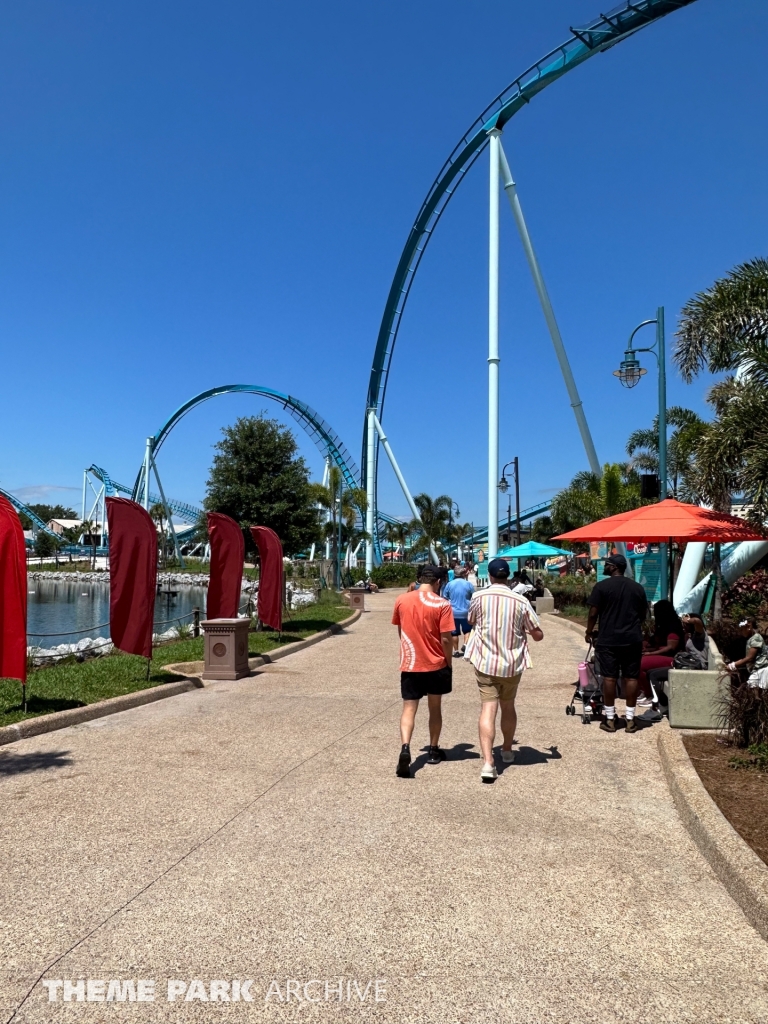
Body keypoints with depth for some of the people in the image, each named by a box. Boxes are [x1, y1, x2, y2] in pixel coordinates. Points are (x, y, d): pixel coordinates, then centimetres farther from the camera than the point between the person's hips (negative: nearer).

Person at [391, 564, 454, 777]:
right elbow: (446, 639, -12)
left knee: (409, 709, 2)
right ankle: (434, 751, 27)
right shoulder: (442, 604, -11)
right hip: (436, 664, -1)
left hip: (409, 664, 1)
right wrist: (449, 663, 3)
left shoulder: (401, 600, 0)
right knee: (435, 708, 16)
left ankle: (405, 748, -20)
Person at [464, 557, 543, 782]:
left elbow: (471, 621, 13)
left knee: (488, 708, -5)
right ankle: (507, 751, 38)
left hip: (485, 662, -1)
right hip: (512, 664, 2)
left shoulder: (479, 597, -7)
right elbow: (538, 635, -2)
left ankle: (488, 762, -17)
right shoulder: (521, 601, -8)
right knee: (508, 706, 20)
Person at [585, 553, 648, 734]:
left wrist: (589, 632, 7)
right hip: (632, 639, 3)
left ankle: (609, 719, 6)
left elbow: (593, 613, -7)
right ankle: (630, 719, 9)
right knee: (631, 678, 6)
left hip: (608, 639, -3)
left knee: (609, 677, 2)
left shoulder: (601, 586, -7)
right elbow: (643, 614, 13)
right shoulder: (637, 587, 7)